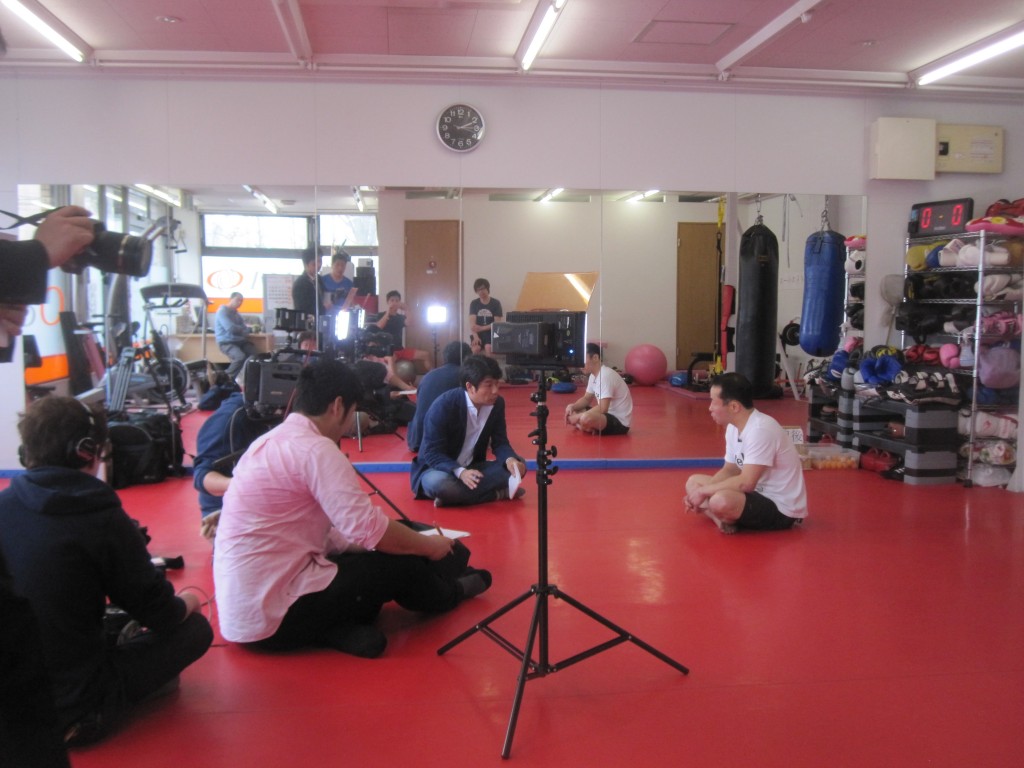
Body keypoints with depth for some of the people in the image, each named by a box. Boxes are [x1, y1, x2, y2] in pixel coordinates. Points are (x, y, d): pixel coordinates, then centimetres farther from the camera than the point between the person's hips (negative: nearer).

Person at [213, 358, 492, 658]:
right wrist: (429, 545, -2)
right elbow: (370, 530, -21)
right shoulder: (315, 448, -18)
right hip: (271, 614, -9)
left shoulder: (270, 442, 11)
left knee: (380, 555, 14)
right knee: (405, 563, 2)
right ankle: (449, 594, 29)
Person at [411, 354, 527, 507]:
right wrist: (460, 472, -41)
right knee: (439, 483, -40)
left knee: (517, 466, -14)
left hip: (472, 469, 5)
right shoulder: (443, 406, -23)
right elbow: (432, 453, -23)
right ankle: (497, 493, -22)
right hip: (437, 469, -5)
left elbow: (500, 442, -2)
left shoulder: (497, 404, -7)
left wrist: (510, 460, -27)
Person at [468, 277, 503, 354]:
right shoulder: (474, 303, 6)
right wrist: (475, 336, -23)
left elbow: (497, 323, -4)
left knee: (488, 347, -32)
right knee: (476, 348, -29)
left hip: (490, 332, -1)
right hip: (477, 333, 1)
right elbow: (472, 323, -4)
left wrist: (482, 328, -18)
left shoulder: (496, 303, 1)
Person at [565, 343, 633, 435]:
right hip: (608, 414, 10)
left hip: (620, 422, -10)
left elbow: (603, 408, -29)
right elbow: (586, 399, 17)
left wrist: (578, 417, -22)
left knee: (586, 418, -37)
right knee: (570, 411, 8)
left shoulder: (606, 375, -23)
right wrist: (572, 406, -5)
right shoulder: (594, 375, 8)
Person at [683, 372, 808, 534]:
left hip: (781, 509, -10)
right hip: (759, 494, 10)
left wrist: (704, 491, -19)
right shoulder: (734, 427, 4)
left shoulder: (760, 430, -26)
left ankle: (731, 521, -3)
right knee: (694, 482, 9)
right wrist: (701, 493, -6)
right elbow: (730, 470, 11)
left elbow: (746, 483, -30)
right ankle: (724, 520, -11)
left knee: (721, 501, -36)